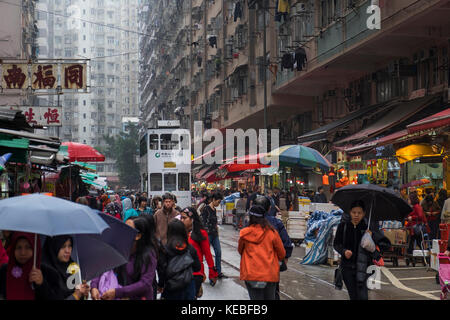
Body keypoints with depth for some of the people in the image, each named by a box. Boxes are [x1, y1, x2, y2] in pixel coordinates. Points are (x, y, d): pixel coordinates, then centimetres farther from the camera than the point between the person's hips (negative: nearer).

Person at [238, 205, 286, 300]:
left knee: (255, 297, 5)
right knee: (270, 297, 11)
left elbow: (240, 250, 15)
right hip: (270, 274, 1)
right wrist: (275, 260, 27)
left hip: (251, 274, -1)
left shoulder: (244, 234, -3)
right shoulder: (271, 232, -3)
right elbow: (282, 254, 5)